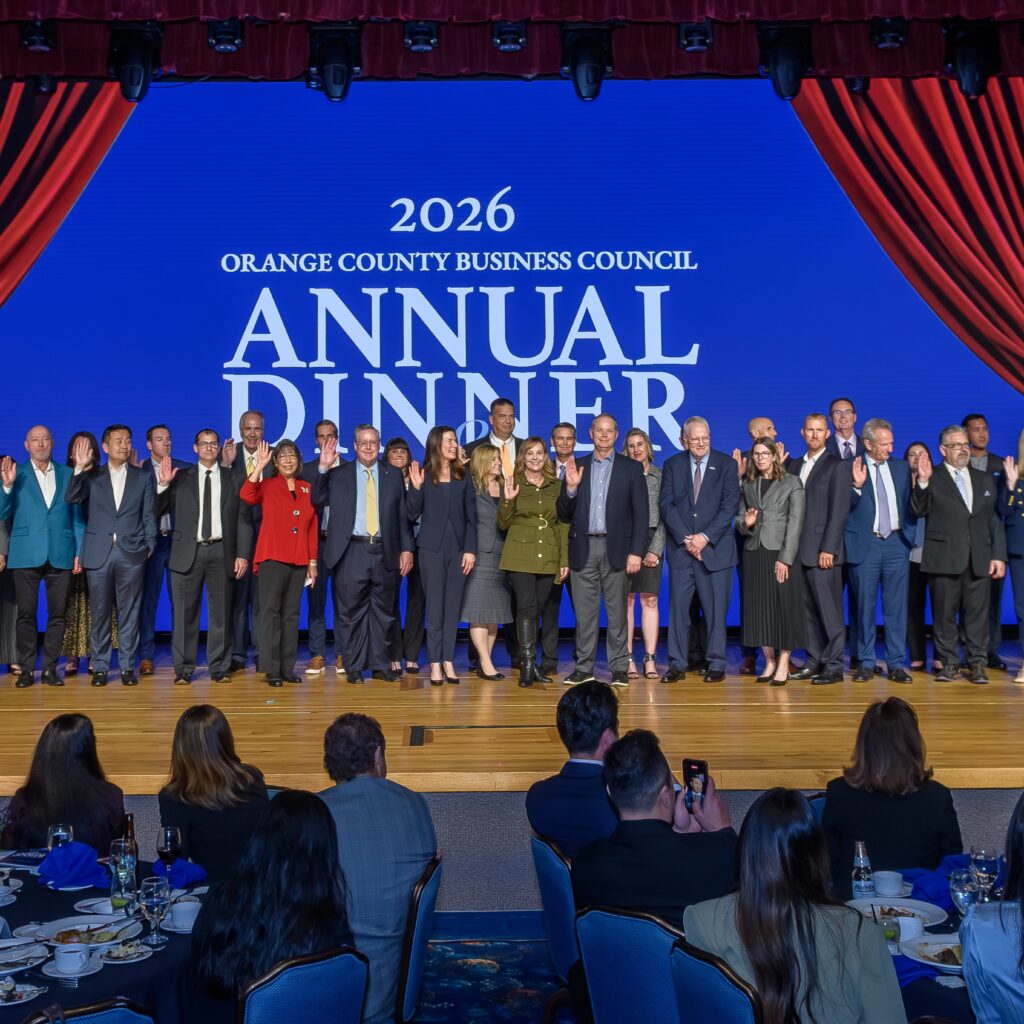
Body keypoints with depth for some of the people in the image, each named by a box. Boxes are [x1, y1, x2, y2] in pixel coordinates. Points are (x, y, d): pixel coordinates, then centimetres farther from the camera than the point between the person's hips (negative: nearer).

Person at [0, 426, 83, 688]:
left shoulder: (67, 475, 9)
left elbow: (77, 516, 10)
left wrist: (79, 552, 3)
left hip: (60, 555, 1)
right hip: (26, 555, -1)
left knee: (57, 614, 3)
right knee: (26, 614, 3)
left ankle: (50, 668, 12)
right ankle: (26, 669, 11)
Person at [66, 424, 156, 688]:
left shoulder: (143, 477, 9)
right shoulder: (91, 477, 9)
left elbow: (149, 515, 8)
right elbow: (72, 498, -8)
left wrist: (149, 546, 0)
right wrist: (79, 468, -19)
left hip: (131, 554, 0)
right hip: (99, 553, 0)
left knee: (129, 613, 3)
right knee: (100, 612, 5)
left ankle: (127, 666, 10)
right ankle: (100, 666, 14)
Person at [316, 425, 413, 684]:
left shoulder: (394, 474, 11)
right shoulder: (339, 474, 8)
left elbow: (403, 515, 9)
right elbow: (318, 500, 0)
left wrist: (406, 549, 3)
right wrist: (323, 469, -9)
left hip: (385, 553, 1)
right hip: (351, 552, -1)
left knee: (382, 611, 8)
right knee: (351, 612, 3)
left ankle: (380, 665, 18)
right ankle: (353, 667, 13)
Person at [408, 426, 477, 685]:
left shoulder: (463, 476, 7)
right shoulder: (424, 475, 1)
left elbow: (471, 516, 6)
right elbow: (412, 514, -1)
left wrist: (470, 549, -2)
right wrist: (415, 488, -16)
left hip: (458, 547, 2)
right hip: (432, 547, -2)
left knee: (453, 606, 4)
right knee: (435, 606, 1)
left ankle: (448, 661, 11)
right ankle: (435, 664, 5)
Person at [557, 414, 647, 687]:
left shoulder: (631, 468, 5)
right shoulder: (576, 467, 9)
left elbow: (641, 514, 0)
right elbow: (564, 514, 7)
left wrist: (636, 552, -8)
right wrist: (571, 488, -12)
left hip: (616, 548, -1)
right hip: (583, 549, 2)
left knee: (617, 612, 5)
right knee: (584, 612, 6)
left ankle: (619, 667, 13)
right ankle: (584, 667, 15)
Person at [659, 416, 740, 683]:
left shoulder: (726, 464, 4)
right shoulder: (672, 465, 8)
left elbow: (729, 505, -3)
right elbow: (666, 505, 1)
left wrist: (705, 537, -12)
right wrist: (686, 538, -10)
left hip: (715, 548, -1)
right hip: (681, 548, 1)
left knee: (716, 610, 2)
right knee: (678, 608, 2)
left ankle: (716, 665, 11)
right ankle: (677, 664, 10)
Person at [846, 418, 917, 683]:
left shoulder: (901, 467, 9)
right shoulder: (850, 468, -2)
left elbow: (909, 504, 13)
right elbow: (844, 507, -11)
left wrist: (916, 508, -4)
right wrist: (857, 486, -23)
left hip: (896, 543, 3)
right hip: (865, 544, -3)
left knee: (897, 606, 4)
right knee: (865, 606, 4)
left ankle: (896, 664, 12)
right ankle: (866, 663, 15)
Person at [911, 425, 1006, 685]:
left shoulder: (985, 480, 16)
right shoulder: (931, 479, 4)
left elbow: (995, 520, 14)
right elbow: (918, 511, -9)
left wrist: (999, 555, 7)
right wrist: (922, 481, -23)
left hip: (979, 559, 3)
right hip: (944, 558, -3)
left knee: (978, 613, 3)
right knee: (944, 613, 2)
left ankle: (978, 663, 11)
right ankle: (948, 662, 11)